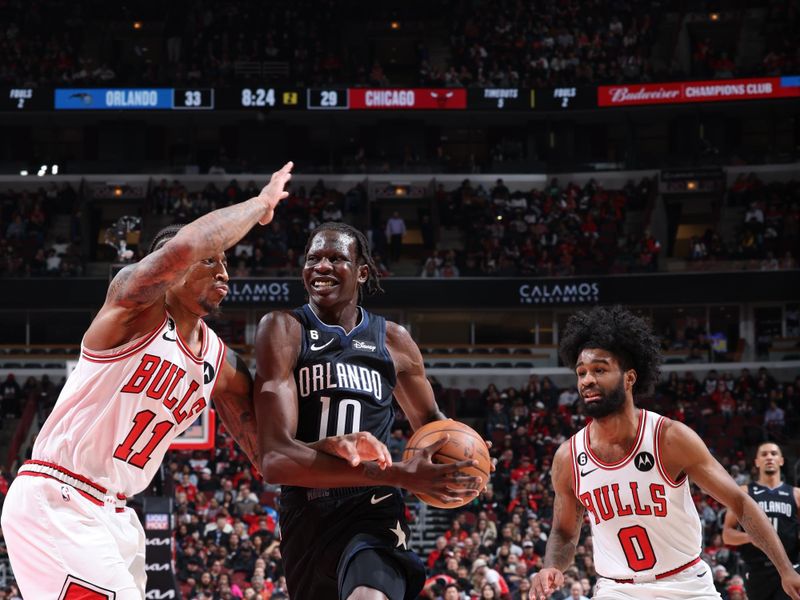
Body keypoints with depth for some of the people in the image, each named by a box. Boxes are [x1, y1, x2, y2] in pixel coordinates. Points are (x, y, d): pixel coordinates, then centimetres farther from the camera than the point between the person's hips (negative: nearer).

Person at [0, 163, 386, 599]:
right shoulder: (137, 302, -10)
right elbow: (180, 248, -32)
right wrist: (259, 205, -17)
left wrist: (332, 448, -10)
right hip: (55, 499, -9)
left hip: (111, 513, 9)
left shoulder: (221, 365, 10)